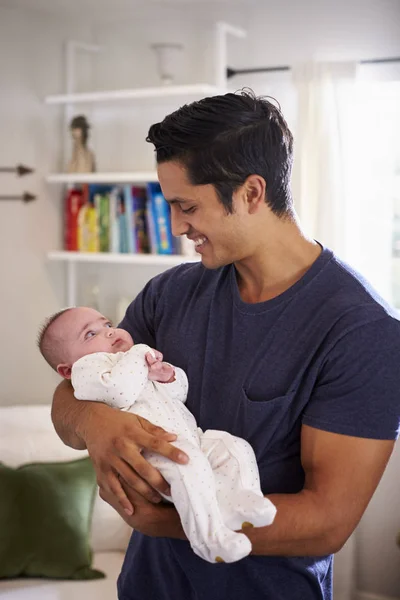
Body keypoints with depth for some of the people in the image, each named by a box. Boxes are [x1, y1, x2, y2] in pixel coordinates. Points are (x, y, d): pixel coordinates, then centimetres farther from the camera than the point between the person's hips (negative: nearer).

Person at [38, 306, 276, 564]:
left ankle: (240, 502, -24)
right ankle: (208, 536, -35)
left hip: (192, 437, 9)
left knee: (237, 447, -9)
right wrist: (140, 355, 0)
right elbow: (121, 392, -15)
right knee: (188, 462, -36)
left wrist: (168, 375, 8)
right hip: (151, 451, -9)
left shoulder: (138, 358, 34)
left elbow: (181, 393, 31)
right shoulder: (86, 367, 7)